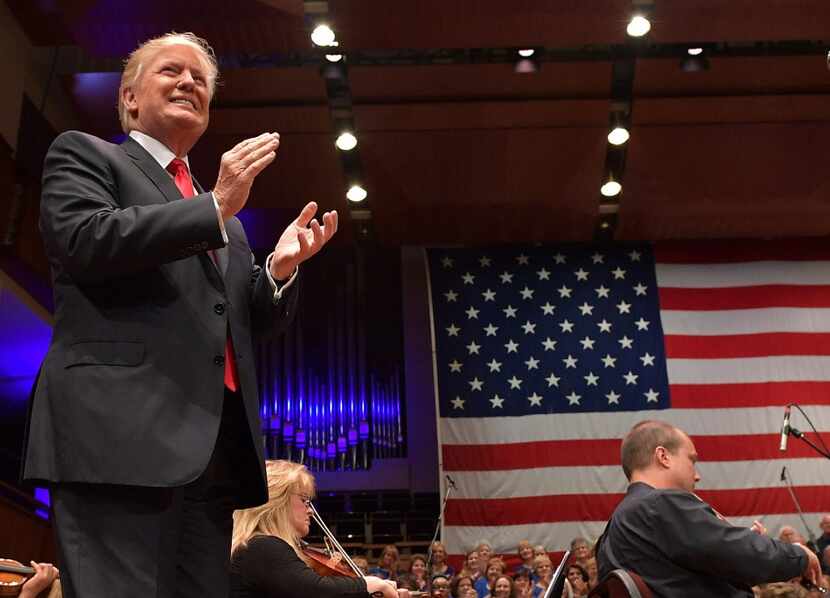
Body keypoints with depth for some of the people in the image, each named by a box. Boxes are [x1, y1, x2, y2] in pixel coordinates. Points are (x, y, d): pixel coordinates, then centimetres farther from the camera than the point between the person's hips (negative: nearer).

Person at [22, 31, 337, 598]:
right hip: (122, 431, -6)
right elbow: (83, 241, -9)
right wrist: (216, 206, -9)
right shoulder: (85, 153, 11)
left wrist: (281, 266, 4)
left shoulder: (222, 214, 29)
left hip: (216, 443, 7)